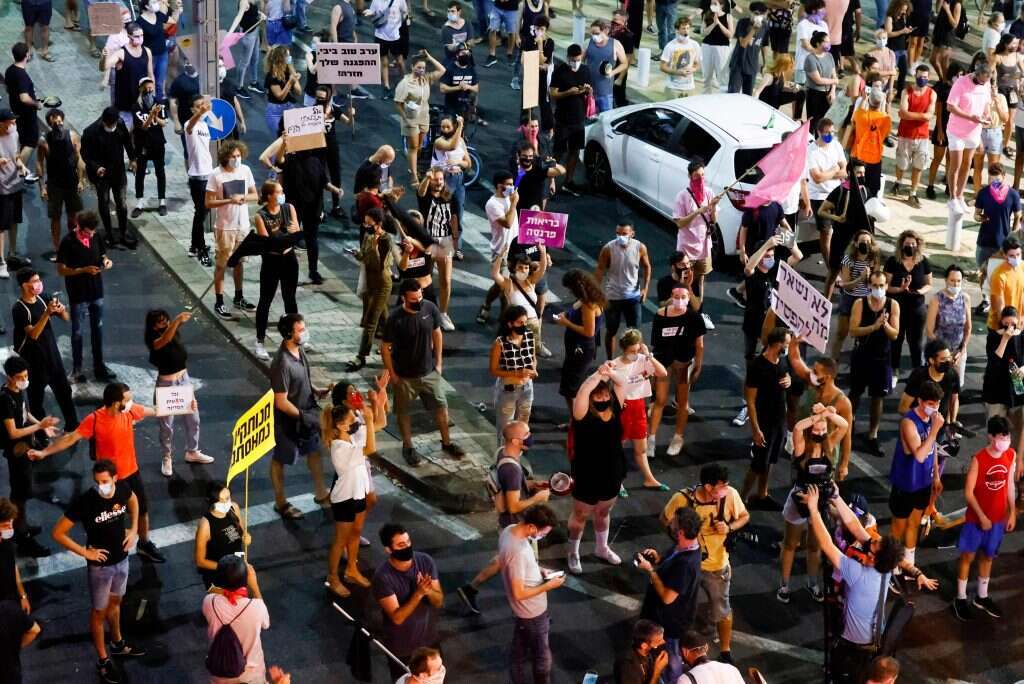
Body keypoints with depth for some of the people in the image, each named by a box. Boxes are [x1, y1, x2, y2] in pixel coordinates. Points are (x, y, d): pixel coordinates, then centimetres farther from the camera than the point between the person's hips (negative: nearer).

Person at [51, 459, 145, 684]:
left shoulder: (123, 488, -16)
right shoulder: (84, 502, -31)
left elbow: (133, 500, 11)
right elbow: (58, 533, -24)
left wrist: (134, 529, 2)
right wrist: (85, 552, -19)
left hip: (122, 559, 5)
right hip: (100, 565, -5)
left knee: (115, 601, 27)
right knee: (100, 611, 13)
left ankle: (118, 643, 50)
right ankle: (103, 661, 29)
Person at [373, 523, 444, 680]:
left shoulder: (426, 561, -13)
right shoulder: (383, 577, -26)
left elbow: (439, 601, -9)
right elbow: (397, 617, -28)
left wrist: (428, 591, -32)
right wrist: (419, 593, -39)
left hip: (429, 639, 4)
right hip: (401, 647, -4)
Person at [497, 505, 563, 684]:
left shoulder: (509, 530, -9)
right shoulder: (517, 552, -38)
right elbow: (519, 593, -30)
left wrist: (537, 571, 2)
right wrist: (548, 585, -21)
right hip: (532, 611, -9)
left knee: (519, 650, 25)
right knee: (541, 655, 14)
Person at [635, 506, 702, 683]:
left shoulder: (686, 564, -38)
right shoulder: (686, 546, -10)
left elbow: (667, 597, -32)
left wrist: (650, 570, -25)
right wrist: (658, 559, -7)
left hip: (670, 620, -9)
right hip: (666, 614, 9)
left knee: (668, 657, 17)